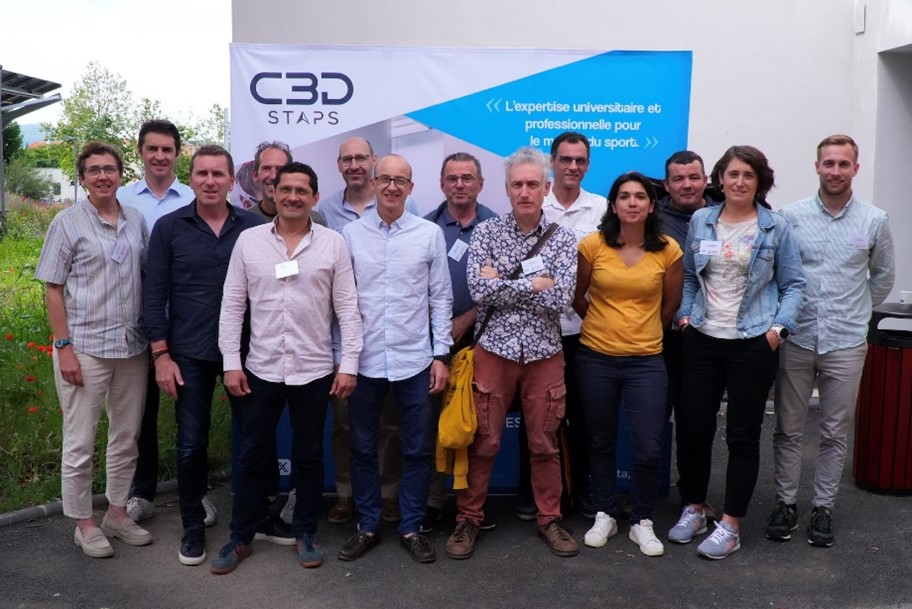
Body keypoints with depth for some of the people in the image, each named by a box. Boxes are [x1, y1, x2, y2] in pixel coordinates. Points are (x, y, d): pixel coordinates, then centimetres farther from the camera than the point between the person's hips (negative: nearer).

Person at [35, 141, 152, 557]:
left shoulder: (136, 220, 7)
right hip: (85, 349, -4)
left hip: (133, 347, 5)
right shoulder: (68, 222, -4)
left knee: (126, 437, 14)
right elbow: (53, 290, -5)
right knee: (79, 444, 4)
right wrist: (64, 347, -11)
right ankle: (83, 523, 20)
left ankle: (116, 513, 29)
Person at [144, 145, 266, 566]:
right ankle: (193, 526, 24)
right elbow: (155, 295, -1)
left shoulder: (252, 227, 0)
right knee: (191, 443, 6)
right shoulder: (169, 227, 0)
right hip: (189, 355, 0)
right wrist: (161, 354, -5)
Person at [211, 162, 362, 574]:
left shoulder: (333, 244, -2)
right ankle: (241, 537, 26)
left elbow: (347, 308, -2)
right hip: (260, 369, 1)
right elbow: (232, 305, 2)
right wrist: (231, 362, -3)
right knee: (252, 456, 11)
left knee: (308, 456, 11)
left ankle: (305, 533, 27)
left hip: (314, 370, -1)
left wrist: (349, 364, -6)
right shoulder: (249, 240, 1)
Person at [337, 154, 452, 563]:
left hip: (414, 359, 0)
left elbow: (441, 297, 3)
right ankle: (367, 527, 27)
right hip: (364, 360, 1)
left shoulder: (430, 233, 1)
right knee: (362, 449, 11)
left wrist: (440, 354, 0)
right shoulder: (351, 234, 1)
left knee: (417, 450, 8)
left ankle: (411, 528, 24)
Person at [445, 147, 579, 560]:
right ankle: (469, 518, 22)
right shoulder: (485, 232, -2)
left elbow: (560, 300, -13)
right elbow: (479, 292, -15)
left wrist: (502, 284, -13)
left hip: (544, 353, 1)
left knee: (545, 442, 12)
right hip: (494, 350, -1)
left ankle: (549, 519, 28)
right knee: (483, 442, 7)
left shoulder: (563, 239, 0)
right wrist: (534, 283, -14)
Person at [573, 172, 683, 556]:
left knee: (649, 448, -1)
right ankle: (605, 515, 31)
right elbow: (576, 297, 7)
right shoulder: (592, 245, -6)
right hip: (596, 358, 0)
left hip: (646, 361, 0)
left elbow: (670, 304, 10)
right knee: (600, 442, 13)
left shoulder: (668, 250, -4)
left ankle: (642, 522, 22)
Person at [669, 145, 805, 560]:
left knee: (742, 435, 5)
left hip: (753, 344, -2)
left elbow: (793, 285, 3)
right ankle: (693, 510, 26)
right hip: (702, 340, 3)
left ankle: (731, 525, 18)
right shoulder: (700, 221, 5)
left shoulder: (776, 228, -1)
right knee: (692, 428, 6)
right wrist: (685, 314, 1)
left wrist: (779, 327, -10)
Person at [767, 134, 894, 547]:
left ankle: (823, 508, 23)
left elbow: (883, 277, 15)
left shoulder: (874, 221, 2)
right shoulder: (790, 216, -1)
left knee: (835, 433, 9)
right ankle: (786, 503, 21)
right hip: (796, 340, 0)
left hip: (846, 344, 0)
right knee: (788, 429, 8)